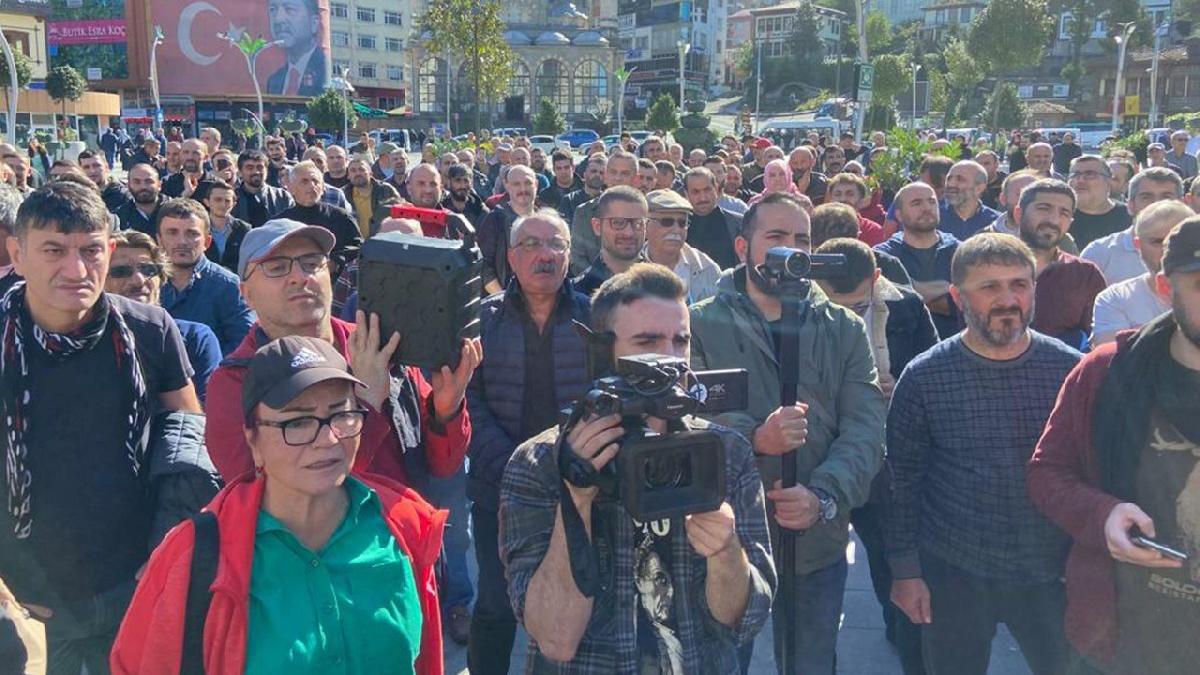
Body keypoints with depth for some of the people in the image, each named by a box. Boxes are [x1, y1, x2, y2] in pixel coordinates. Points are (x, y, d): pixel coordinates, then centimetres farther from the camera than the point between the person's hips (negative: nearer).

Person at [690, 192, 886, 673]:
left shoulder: (844, 330, 5)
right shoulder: (700, 325, -2)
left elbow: (866, 427, -5)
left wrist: (825, 497, -20)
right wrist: (753, 439, -30)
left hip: (818, 542, 3)